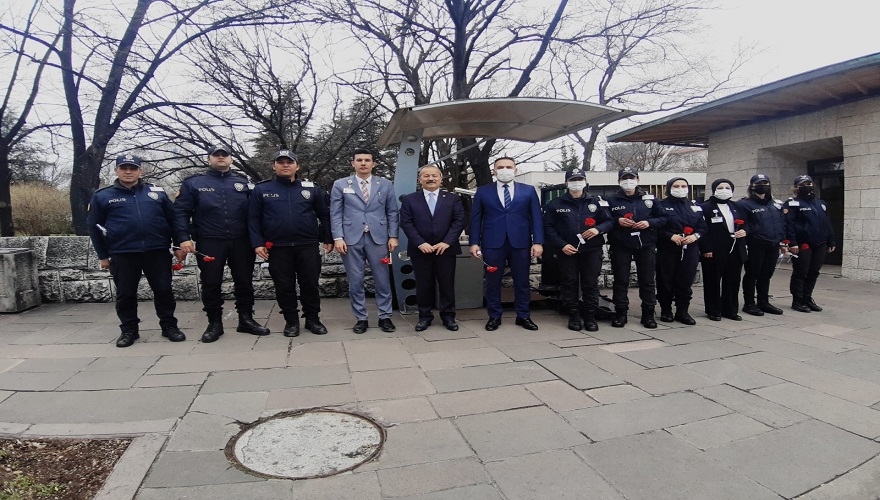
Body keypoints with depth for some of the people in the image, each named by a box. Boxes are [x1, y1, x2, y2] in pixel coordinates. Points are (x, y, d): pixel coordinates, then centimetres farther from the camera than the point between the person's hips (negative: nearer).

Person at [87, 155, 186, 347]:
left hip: (157, 251, 0)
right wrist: (103, 255, 7)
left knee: (163, 290, 5)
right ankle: (128, 330, 22)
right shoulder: (103, 196, 5)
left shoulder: (157, 192, 7)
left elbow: (172, 220, 10)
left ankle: (169, 326, 16)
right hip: (122, 254, 0)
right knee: (125, 294, 8)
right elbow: (94, 227, 9)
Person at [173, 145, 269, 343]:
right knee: (211, 284, 5)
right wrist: (184, 237, -11)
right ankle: (214, 323, 19)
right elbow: (181, 211, -1)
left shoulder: (242, 181, 9)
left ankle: (246, 320, 20)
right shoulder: (194, 182, 2)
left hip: (240, 241, 2)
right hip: (209, 242, -2)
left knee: (244, 281, 8)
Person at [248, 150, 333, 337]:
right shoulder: (261, 190, 5)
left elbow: (324, 215, 10)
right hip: (278, 248, 0)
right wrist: (258, 243, -6)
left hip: (308, 246, 0)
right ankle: (291, 321, 20)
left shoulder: (310, 188, 8)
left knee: (310, 284, 5)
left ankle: (312, 319, 19)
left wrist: (328, 239, 5)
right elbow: (253, 219, 4)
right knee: (284, 286, 6)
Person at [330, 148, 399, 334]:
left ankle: (385, 317, 17)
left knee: (382, 280, 5)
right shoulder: (340, 185, 7)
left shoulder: (385, 184, 9)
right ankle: (361, 318, 16)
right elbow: (335, 214, 4)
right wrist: (338, 237, -6)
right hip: (351, 238, 0)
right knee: (355, 281, 5)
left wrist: (393, 236, 0)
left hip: (378, 238, 1)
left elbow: (393, 212, 9)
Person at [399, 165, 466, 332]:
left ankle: (448, 316, 18)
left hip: (446, 249, 1)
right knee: (423, 285, 5)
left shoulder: (453, 199, 8)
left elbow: (459, 221, 0)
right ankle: (425, 316, 17)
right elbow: (406, 223, -1)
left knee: (447, 284, 5)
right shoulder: (409, 199, 6)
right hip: (420, 250, 0)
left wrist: (446, 242, -12)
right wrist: (420, 243, -13)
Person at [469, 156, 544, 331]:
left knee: (522, 281, 7)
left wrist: (538, 242, -5)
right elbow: (475, 219, 5)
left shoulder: (528, 191, 8)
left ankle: (523, 316, 20)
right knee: (492, 281, 5)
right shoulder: (483, 191, 7)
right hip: (492, 243, 0)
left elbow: (536, 218, 4)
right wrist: (474, 242, -3)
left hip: (521, 243, 1)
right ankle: (494, 316, 18)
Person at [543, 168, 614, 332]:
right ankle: (574, 316, 11)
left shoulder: (596, 202, 9)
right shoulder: (556, 204, 5)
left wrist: (598, 229, -13)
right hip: (566, 251, 0)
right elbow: (548, 227, 2)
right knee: (569, 284, 1)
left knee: (590, 284, 2)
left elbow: (609, 222, 9)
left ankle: (590, 316, 12)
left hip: (592, 250, 1)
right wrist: (561, 245, -10)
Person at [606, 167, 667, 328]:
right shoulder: (612, 200, 2)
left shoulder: (649, 199, 7)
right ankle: (620, 313, 13)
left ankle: (648, 314, 15)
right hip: (620, 246, -1)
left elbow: (663, 219, 9)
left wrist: (649, 223, -10)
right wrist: (617, 221, -15)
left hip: (646, 245, 2)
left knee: (647, 281, 6)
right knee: (621, 281, 3)